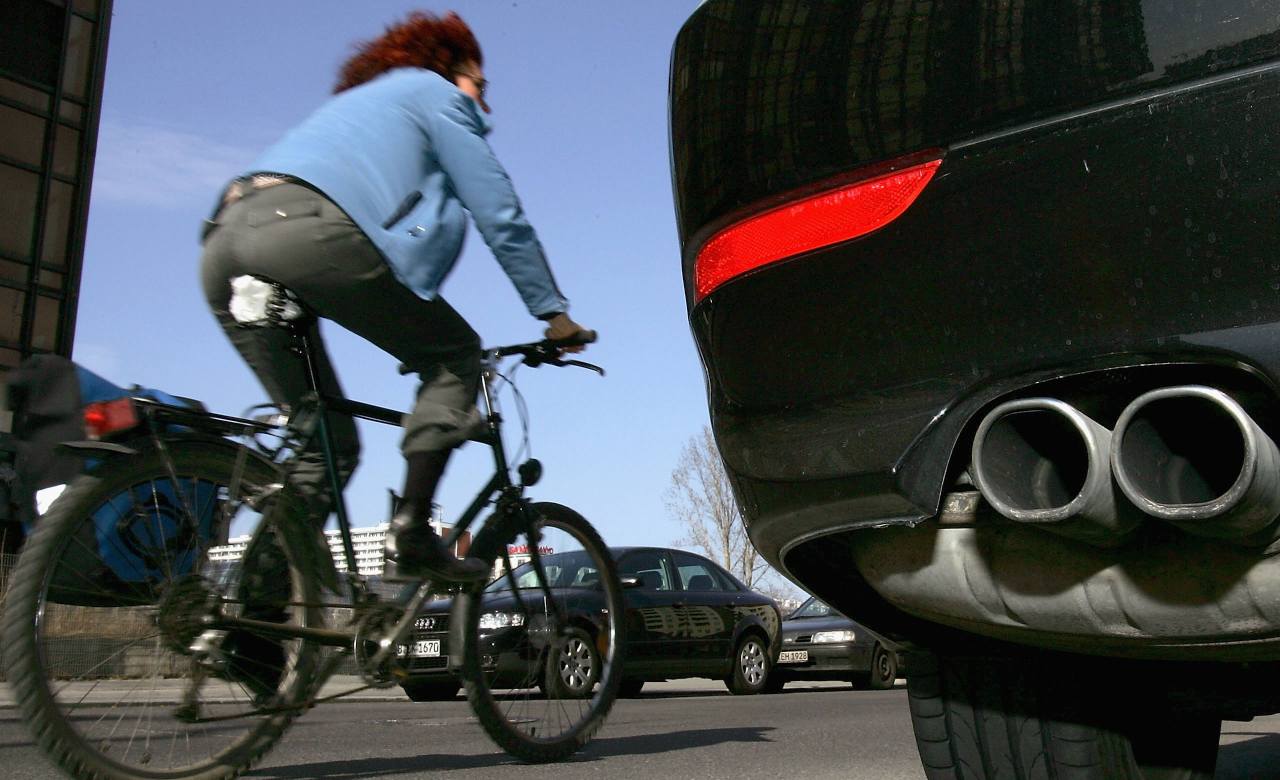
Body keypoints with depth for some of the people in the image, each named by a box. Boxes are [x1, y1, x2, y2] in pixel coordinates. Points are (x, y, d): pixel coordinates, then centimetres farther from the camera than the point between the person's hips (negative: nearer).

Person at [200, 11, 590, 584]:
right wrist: (553, 311, 17)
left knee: (326, 443, 14)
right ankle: (411, 534, -7)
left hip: (223, 246, 8)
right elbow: (499, 214, 11)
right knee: (455, 355, 7)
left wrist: (414, 337, 45)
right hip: (307, 229, -8)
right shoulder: (435, 93, 19)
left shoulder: (357, 101, 42)